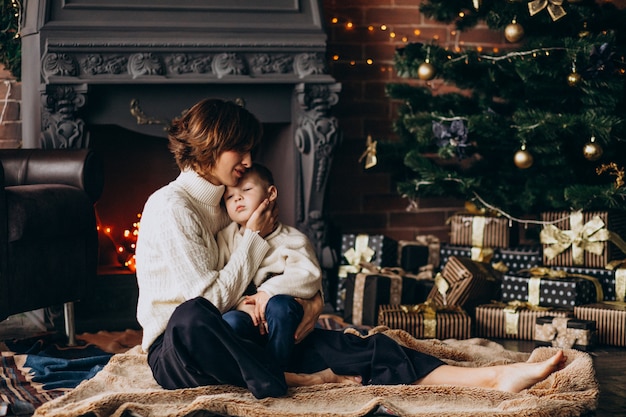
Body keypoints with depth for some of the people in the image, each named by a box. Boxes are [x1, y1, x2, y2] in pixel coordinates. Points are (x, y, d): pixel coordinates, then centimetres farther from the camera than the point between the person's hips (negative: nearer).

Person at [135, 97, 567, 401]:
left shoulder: (222, 205, 15)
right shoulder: (171, 207, -13)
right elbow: (210, 298, -19)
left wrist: (312, 297, -5)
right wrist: (255, 238, -10)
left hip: (223, 343, 7)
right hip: (174, 350, -7)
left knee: (332, 345, -16)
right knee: (192, 317, -45)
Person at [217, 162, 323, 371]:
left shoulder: (292, 239, 3)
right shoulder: (224, 238, 8)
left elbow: (309, 277, -12)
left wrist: (269, 291, -25)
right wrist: (241, 304, -21)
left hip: (282, 325, 0)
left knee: (280, 305, -33)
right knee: (230, 322, -32)